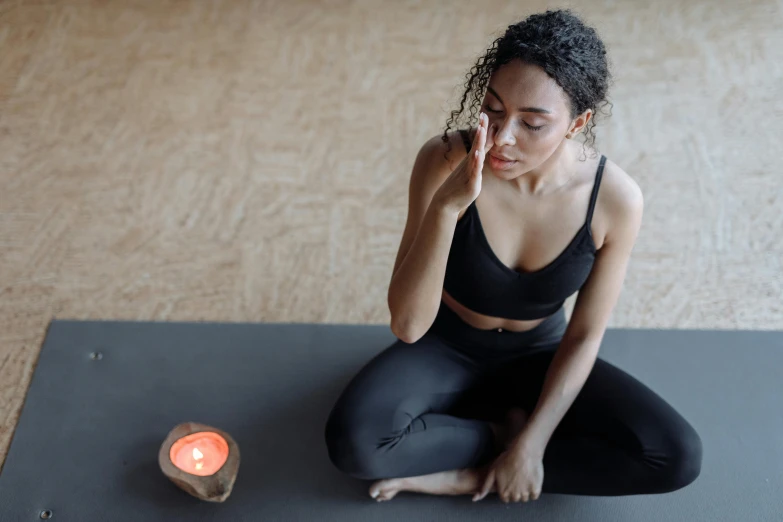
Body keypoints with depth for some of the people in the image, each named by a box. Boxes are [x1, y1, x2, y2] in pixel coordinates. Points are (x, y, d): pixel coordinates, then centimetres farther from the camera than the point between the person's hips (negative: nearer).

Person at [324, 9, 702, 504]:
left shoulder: (616, 199, -22)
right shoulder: (445, 160, -26)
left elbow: (585, 336, -10)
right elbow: (408, 325, -28)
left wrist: (531, 446, -18)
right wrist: (447, 206, -41)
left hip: (539, 356, 2)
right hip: (447, 348, -1)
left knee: (677, 455, -19)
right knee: (353, 441, -30)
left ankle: (468, 473, -11)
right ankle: (503, 431, -5)